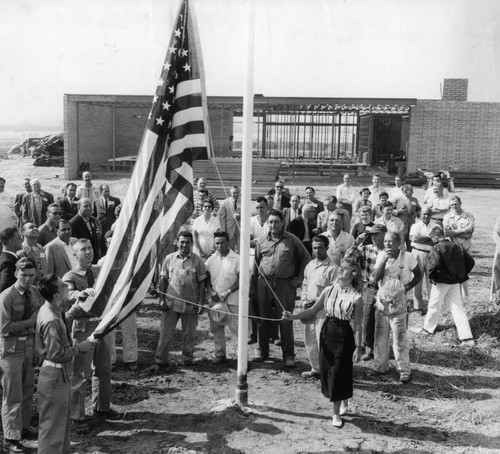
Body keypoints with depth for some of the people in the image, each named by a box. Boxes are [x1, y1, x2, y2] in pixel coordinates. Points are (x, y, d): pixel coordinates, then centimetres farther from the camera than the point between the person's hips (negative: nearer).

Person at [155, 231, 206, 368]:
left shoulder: (197, 261, 0)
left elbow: (201, 283, 2)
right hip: (171, 303, 0)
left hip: (190, 304, 0)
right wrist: (162, 299, -1)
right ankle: (160, 360, 13)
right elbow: (163, 280, 6)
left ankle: (187, 359, 24)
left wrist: (201, 302, -4)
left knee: (189, 333, 8)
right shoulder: (170, 258, 3)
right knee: (165, 332, 2)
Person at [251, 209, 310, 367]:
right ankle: (263, 353, 20)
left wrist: (299, 277, 3)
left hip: (285, 284, -3)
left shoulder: (292, 240, 2)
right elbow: (256, 264, 14)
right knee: (263, 320, 8)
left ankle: (289, 355, 7)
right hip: (264, 283, 3)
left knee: (285, 321, -2)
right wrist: (252, 286, 10)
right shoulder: (261, 241, 10)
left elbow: (306, 258, 9)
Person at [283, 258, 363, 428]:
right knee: (325, 371, 11)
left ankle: (336, 413, 17)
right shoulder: (329, 291, 2)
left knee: (338, 373, 0)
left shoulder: (356, 297, -9)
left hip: (343, 335, -5)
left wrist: (358, 347, -7)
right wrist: (293, 316, -6)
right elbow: (313, 310, 5)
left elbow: (357, 325, -7)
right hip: (327, 332, 5)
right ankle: (344, 404, 33)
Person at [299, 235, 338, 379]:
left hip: (323, 311, -7)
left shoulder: (332, 268, -11)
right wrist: (304, 301, 6)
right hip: (309, 309, 7)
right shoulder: (310, 265, 12)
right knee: (309, 341, 13)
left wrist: (316, 301, -17)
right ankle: (315, 369, 27)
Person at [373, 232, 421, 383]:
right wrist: (385, 259, -18)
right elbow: (376, 278, -10)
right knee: (380, 336, 12)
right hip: (382, 300, 4)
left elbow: (418, 275, 5)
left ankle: (404, 371, 8)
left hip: (398, 303, -4)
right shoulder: (381, 255, 0)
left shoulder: (408, 257, -9)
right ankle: (380, 366, 25)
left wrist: (407, 287, -6)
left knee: (399, 338, -2)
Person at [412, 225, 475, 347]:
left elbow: (434, 264, -27)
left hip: (441, 282, -5)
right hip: (456, 282, 6)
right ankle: (467, 338, 2)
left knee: (434, 306, 14)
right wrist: (462, 275, 12)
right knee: (458, 308, 7)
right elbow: (470, 262, 8)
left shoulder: (437, 248, -14)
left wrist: (431, 276, -10)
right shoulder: (457, 247, 6)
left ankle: (427, 329, 33)